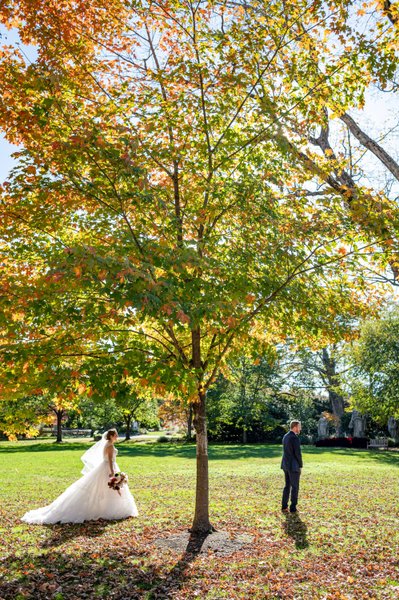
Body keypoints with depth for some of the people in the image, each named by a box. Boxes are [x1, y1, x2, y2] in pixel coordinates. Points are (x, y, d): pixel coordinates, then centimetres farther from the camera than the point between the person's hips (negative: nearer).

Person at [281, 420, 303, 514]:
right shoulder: (295, 438, -19)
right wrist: (300, 466, -7)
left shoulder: (285, 437, 9)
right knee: (295, 487, 3)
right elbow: (298, 454, -19)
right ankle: (293, 508, 8)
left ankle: (284, 506, 18)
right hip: (293, 466, -8)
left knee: (287, 486, 16)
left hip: (285, 465, 8)